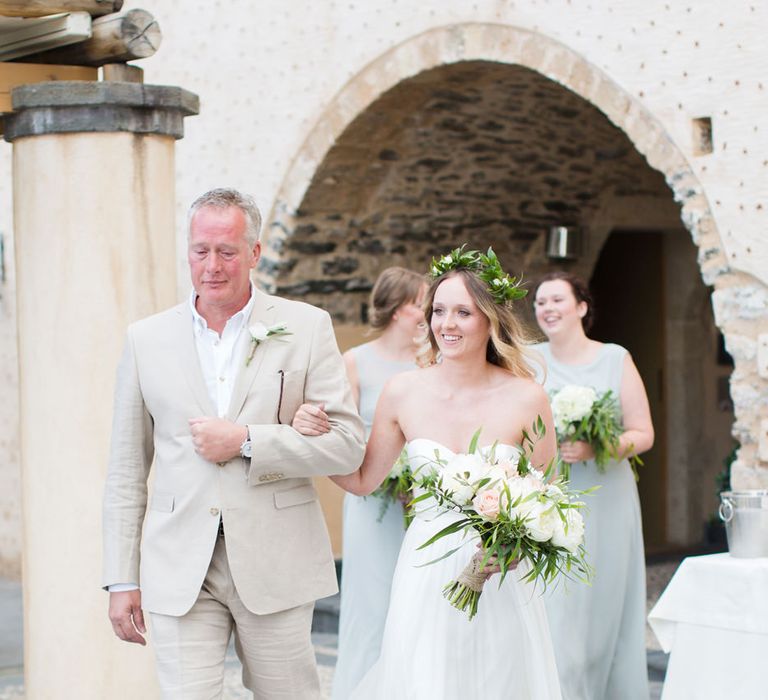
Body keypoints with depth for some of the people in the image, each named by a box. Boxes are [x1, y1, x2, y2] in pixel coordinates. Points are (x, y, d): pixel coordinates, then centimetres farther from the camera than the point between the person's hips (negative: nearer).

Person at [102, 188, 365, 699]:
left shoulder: (306, 327, 2)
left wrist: (245, 441, -13)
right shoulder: (146, 339, 8)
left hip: (274, 566, -1)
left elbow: (348, 445, -4)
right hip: (180, 572, 1)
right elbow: (127, 471, 10)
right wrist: (122, 580, 6)